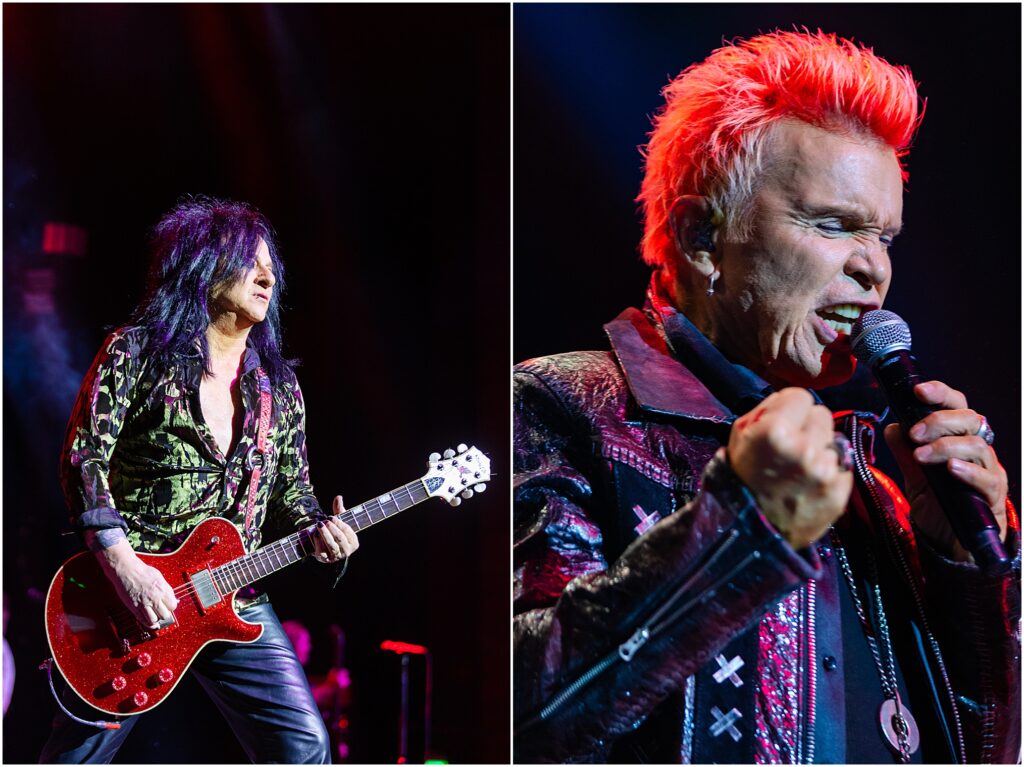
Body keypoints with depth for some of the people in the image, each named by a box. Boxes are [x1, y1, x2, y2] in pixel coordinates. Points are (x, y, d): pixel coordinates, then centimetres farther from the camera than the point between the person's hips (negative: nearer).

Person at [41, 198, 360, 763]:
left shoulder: (278, 385, 12)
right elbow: (83, 458, -10)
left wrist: (318, 528, -6)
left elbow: (291, 489, 17)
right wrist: (122, 566, -20)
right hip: (129, 594, -4)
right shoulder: (137, 350, -3)